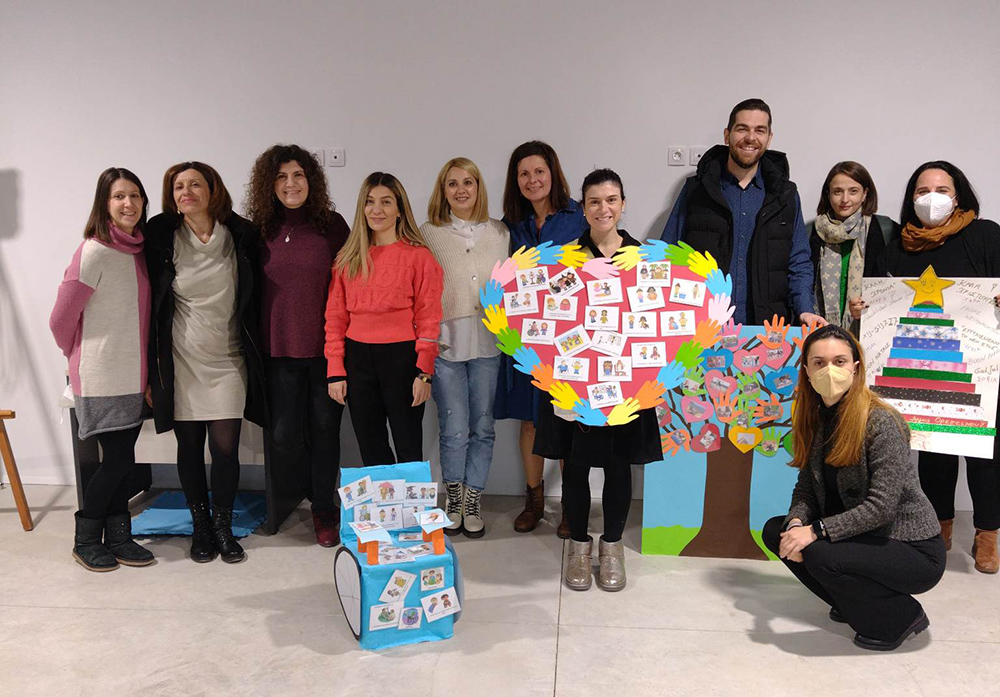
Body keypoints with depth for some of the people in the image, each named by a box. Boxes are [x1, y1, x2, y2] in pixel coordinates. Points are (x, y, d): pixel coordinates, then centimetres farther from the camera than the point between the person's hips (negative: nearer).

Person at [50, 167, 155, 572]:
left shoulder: (137, 251, 8)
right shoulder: (94, 252, -15)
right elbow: (61, 319, -10)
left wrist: (148, 372, 13)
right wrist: (81, 356, 6)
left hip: (133, 378, 6)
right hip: (102, 378, -6)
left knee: (120, 461, 12)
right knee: (117, 461, -1)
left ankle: (117, 538, 23)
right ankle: (85, 541, 17)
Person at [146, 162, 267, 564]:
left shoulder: (240, 236, -3)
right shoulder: (161, 237, -3)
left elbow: (253, 295, 6)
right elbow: (152, 297, 3)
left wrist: (253, 347, 6)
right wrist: (155, 358, 2)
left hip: (227, 359, 0)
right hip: (181, 358, 1)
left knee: (225, 447, -3)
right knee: (190, 446, 8)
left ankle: (223, 527, 17)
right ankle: (201, 527, 25)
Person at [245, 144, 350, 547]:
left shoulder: (332, 225, 0)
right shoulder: (260, 230, 3)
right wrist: (254, 344, 3)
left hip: (325, 347, -1)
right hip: (279, 349, 1)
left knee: (324, 429, 5)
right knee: (284, 436, 1)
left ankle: (324, 511, 22)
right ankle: (321, 499, 27)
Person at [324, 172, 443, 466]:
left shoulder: (418, 256, -3)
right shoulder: (347, 259, 8)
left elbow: (429, 318, -5)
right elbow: (335, 316, 8)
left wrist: (424, 372, -11)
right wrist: (335, 371, 1)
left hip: (401, 357, -4)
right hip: (358, 359, 4)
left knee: (408, 448, 5)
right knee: (370, 449, 12)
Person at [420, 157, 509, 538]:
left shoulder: (499, 232, 9)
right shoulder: (428, 233, 2)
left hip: (487, 342, 2)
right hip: (445, 343, -2)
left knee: (482, 427, 6)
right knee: (454, 430, 0)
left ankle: (473, 503, 21)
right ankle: (453, 500, 21)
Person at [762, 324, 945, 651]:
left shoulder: (882, 422, -23)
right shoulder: (815, 419, 0)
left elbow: (882, 506, -26)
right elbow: (806, 487, 0)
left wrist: (816, 531, -28)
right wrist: (796, 523, -20)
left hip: (914, 550, -7)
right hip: (864, 538, 7)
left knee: (820, 555, -29)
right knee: (775, 531, -4)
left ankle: (903, 616, -1)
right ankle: (856, 604, 13)